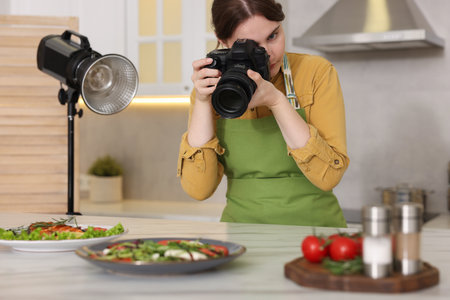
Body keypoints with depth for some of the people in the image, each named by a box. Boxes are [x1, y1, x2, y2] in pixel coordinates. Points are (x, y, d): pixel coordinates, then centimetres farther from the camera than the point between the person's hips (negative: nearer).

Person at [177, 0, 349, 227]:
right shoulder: (212, 87, 1)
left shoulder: (316, 72, -3)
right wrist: (202, 102, -13)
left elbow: (328, 176, -13)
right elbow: (198, 189, -8)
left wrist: (277, 100, -19)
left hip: (313, 228, -1)